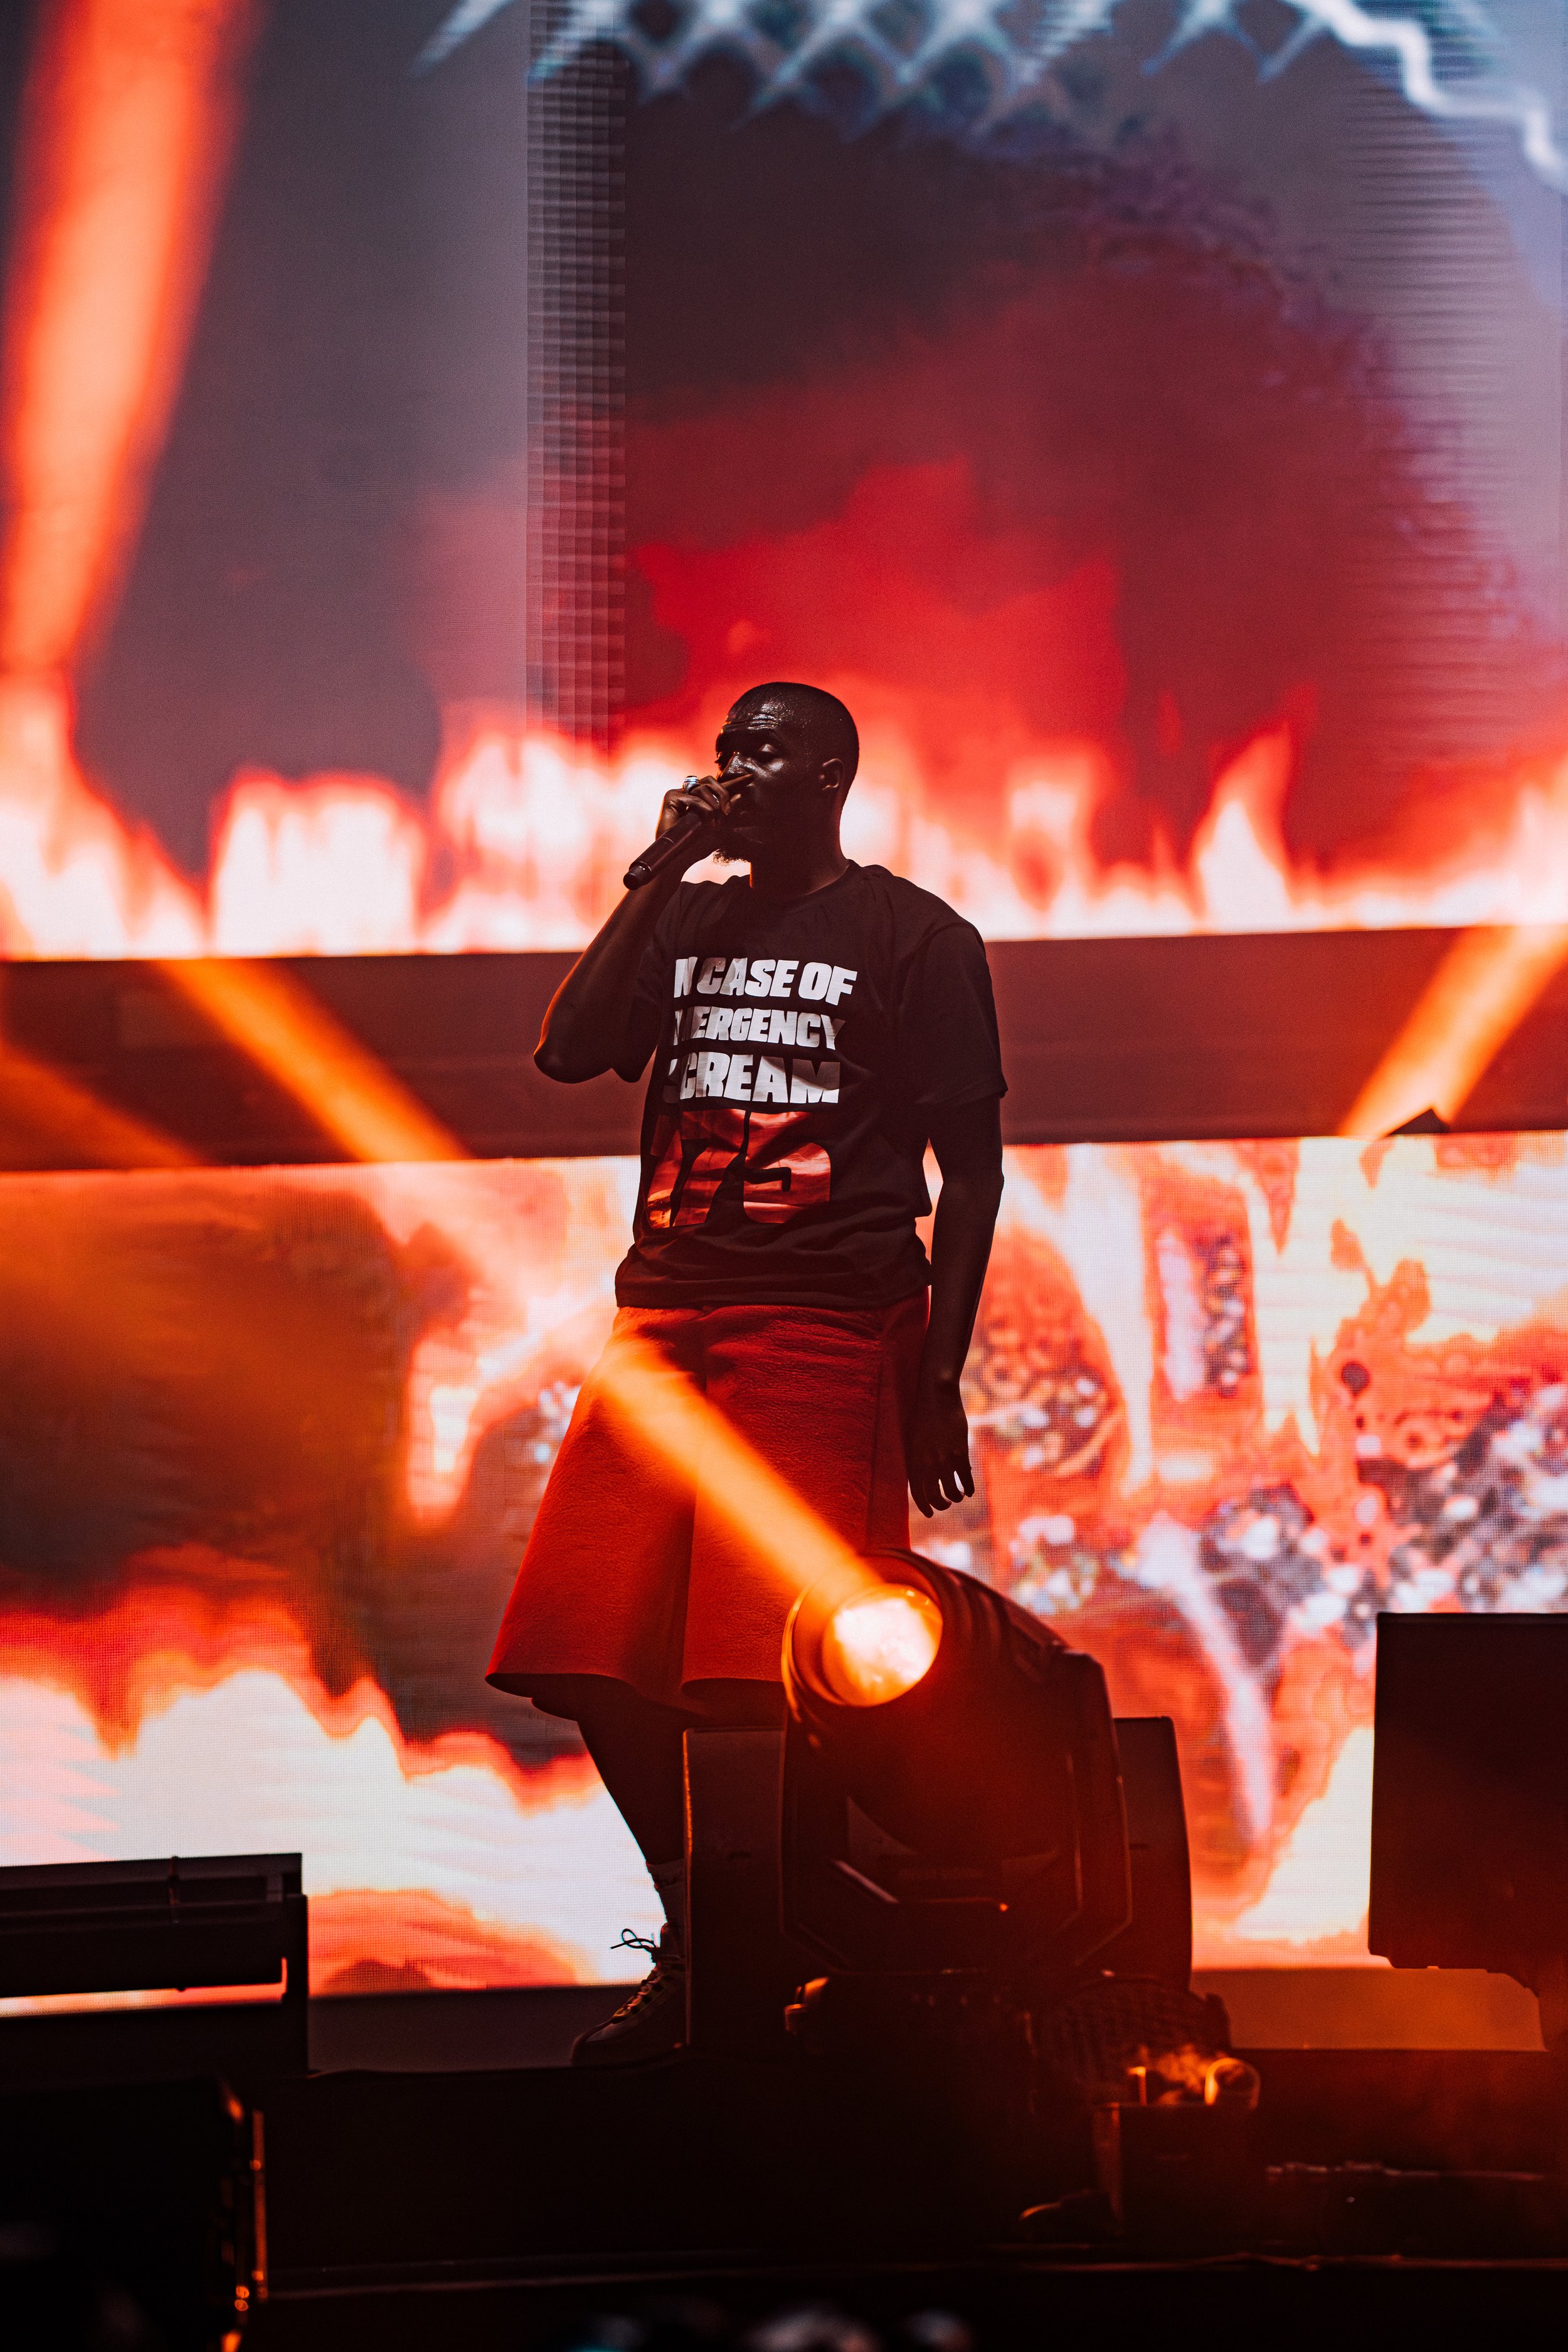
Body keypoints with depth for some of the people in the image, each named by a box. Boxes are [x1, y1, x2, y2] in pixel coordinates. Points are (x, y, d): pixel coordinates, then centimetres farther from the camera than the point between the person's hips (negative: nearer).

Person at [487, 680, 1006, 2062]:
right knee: (597, 1663, 1)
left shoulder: (913, 938, 4)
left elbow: (972, 1172, 1)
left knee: (777, 1679, -12)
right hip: (666, 1319, 5)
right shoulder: (687, 920, 18)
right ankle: (695, 1954, 18)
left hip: (828, 1327, -5)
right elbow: (568, 1052, 3)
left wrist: (939, 1379, -7)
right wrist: (660, 875, 1)